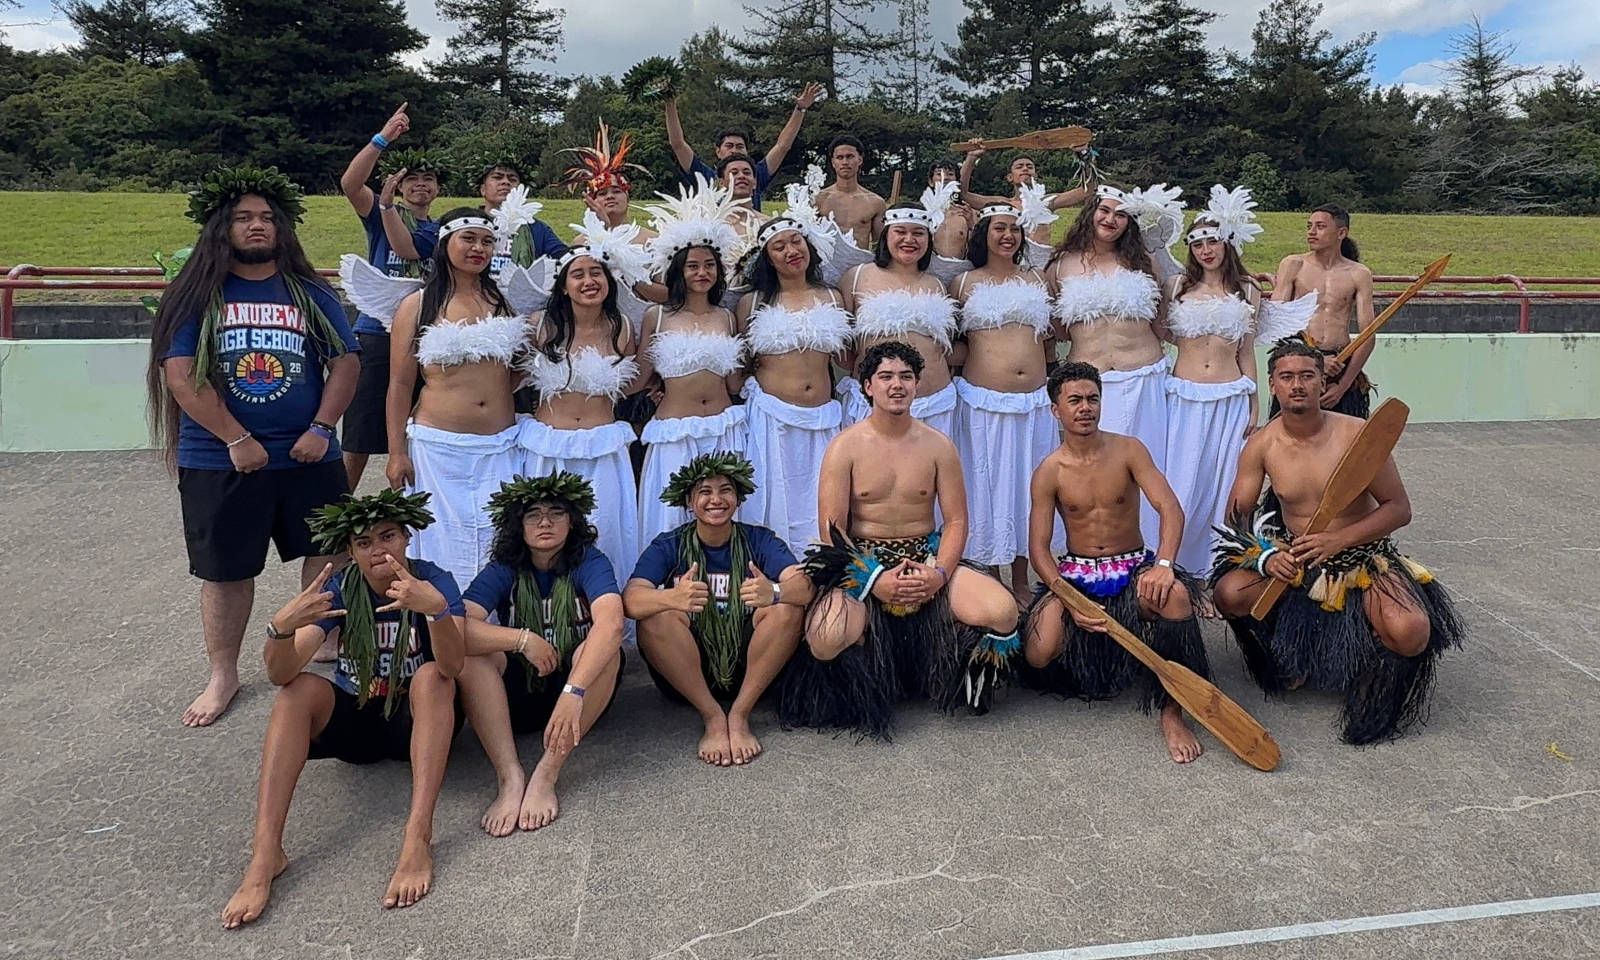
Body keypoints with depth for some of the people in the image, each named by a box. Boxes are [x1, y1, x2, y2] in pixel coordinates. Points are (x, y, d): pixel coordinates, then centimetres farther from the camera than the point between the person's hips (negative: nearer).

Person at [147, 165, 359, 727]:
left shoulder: (310, 293, 7)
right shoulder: (196, 295, 0)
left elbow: (346, 361, 3)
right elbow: (181, 374, -8)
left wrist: (320, 429, -9)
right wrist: (237, 440, -13)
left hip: (308, 456, 2)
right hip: (219, 462, -1)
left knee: (327, 556, 8)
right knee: (226, 571, 9)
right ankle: (223, 675, 25)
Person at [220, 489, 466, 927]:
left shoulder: (433, 581, -15)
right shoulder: (338, 588, -7)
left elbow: (452, 666, -33)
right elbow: (280, 674, -20)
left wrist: (437, 608, -52)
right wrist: (281, 626, -41)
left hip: (418, 720, -2)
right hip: (353, 718, 3)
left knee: (431, 676, -32)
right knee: (300, 687, -24)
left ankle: (418, 841, -41)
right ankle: (265, 853, -29)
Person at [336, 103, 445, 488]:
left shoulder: (439, 231, 10)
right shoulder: (381, 214, 8)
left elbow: (405, 247, -10)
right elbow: (350, 183, -12)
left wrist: (386, 204, -19)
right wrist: (382, 138, -19)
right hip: (376, 334, -2)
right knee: (359, 438, 0)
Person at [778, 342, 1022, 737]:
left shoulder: (938, 446, 4)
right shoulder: (845, 446, -4)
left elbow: (956, 520, 2)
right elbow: (832, 529, -8)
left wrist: (940, 574, -17)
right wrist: (874, 579, -22)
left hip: (927, 557, 2)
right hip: (861, 562, -2)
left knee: (1002, 611, -26)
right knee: (826, 639, -33)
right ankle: (868, 676, 6)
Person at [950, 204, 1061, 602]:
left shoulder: (1036, 279, 14)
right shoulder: (964, 283, 5)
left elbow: (1053, 334, 22)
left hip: (1034, 401, 3)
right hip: (983, 401, -3)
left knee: (1028, 487, 9)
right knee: (987, 486, 2)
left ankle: (1022, 582, 21)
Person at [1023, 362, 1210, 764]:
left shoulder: (1128, 450, -2)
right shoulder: (1049, 472, -3)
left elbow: (1170, 508, -12)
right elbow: (1038, 548, -6)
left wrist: (1164, 564, -31)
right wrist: (1071, 602, -21)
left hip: (1133, 568, 0)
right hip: (1075, 575, 0)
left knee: (1175, 595, -36)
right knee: (1040, 655, -23)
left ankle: (1172, 713, -19)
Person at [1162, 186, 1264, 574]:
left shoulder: (1247, 290, 7)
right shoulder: (1178, 286, 5)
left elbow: (1246, 353, 11)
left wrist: (1254, 404, 9)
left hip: (1230, 400, 1)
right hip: (1184, 398, -1)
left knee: (1223, 486, 6)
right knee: (1179, 486, 1)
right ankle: (1171, 565, 13)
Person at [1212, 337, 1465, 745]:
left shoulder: (1358, 434, -14)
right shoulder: (1261, 445, -7)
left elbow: (1399, 508, -11)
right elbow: (1238, 516, -4)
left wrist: (1337, 540, -26)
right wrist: (1266, 557, -24)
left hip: (1363, 558, -2)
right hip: (1293, 558, 3)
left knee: (1410, 632, -30)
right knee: (1229, 593, -24)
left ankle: (1370, 667, 10)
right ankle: (1292, 651, 9)